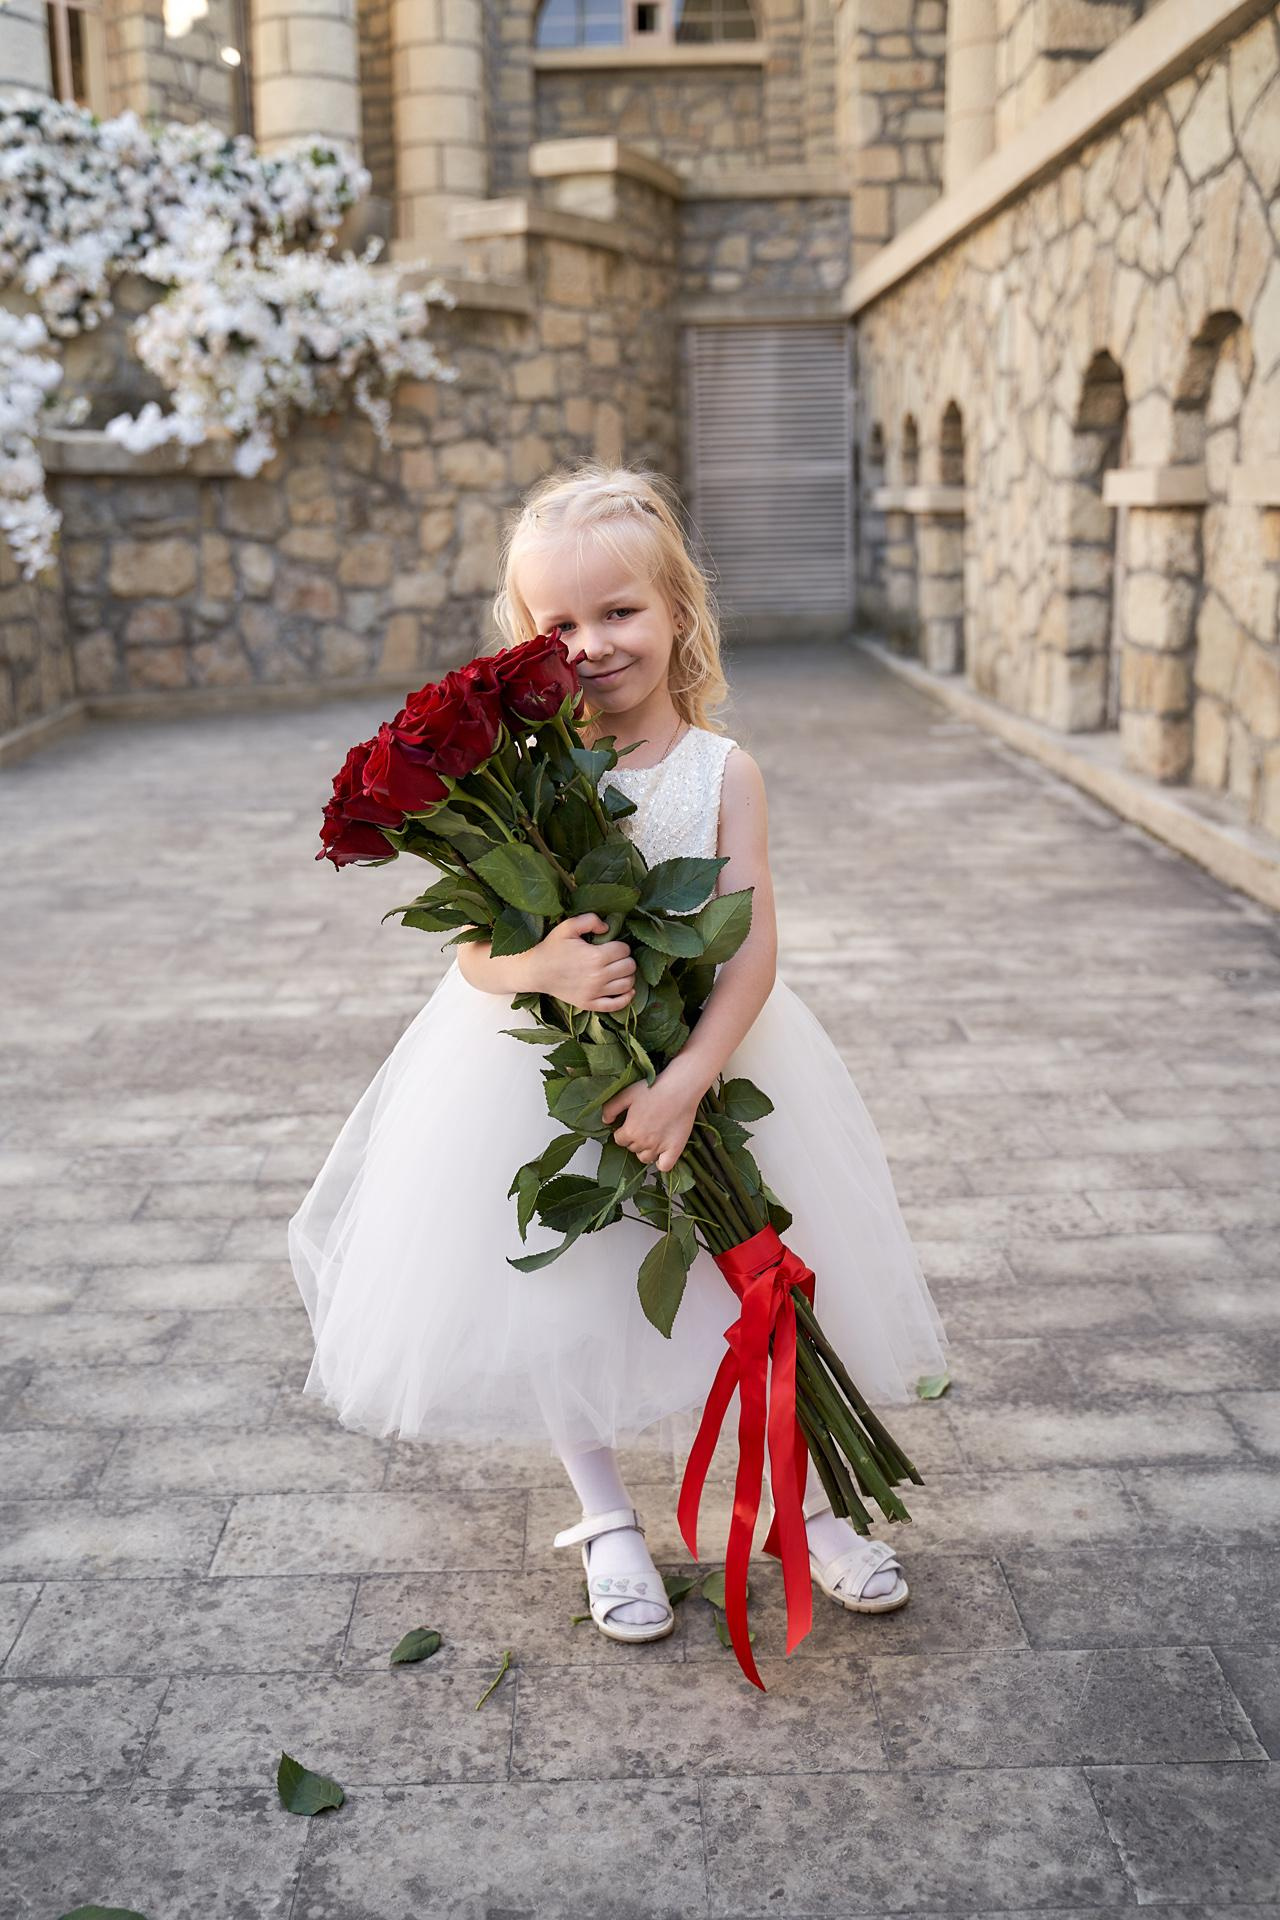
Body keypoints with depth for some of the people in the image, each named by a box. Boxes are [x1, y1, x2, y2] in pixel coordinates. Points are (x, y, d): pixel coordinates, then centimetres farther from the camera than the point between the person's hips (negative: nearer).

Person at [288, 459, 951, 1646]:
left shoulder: (720, 771, -10)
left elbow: (752, 952, -16)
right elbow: (472, 947, -12)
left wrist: (684, 1080, -27)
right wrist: (542, 966, -34)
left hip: (702, 1055, 0)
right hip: (543, 1072, 0)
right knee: (556, 1289, 9)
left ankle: (807, 1504, 33)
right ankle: (606, 1521, 33)